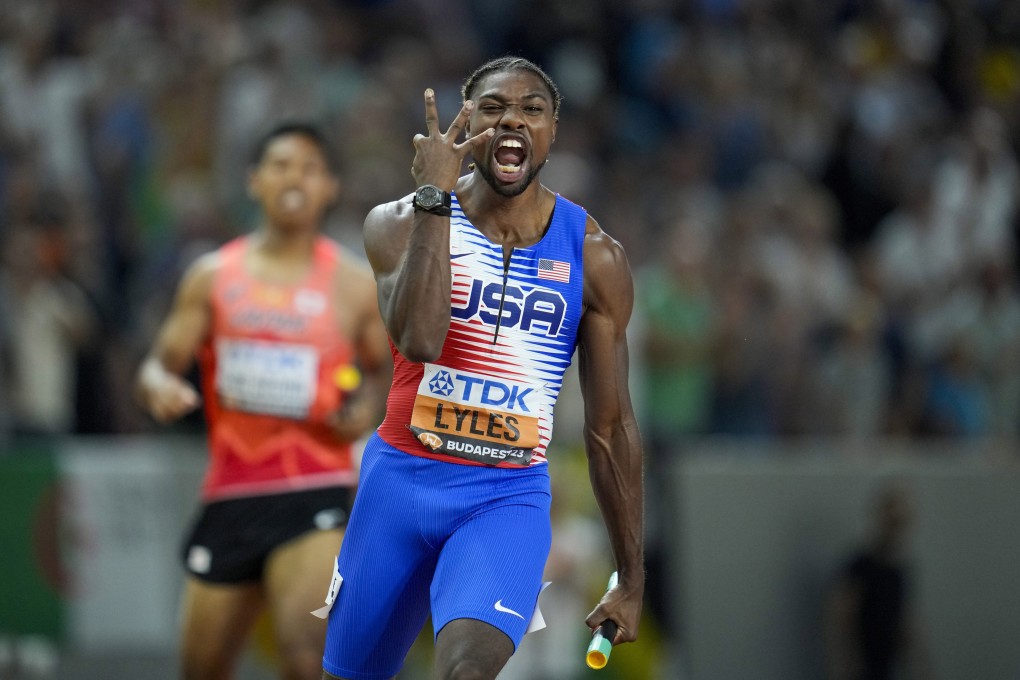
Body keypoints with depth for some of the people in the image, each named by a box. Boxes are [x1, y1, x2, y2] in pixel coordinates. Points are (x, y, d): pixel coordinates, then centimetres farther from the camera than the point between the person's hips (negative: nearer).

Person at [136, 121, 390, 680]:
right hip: (229, 493, 3)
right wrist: (159, 387, -18)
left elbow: (384, 369, 16)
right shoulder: (213, 277, 7)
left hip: (317, 492, -3)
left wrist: (368, 409, -7)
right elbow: (160, 365, 6)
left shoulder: (355, 284, 2)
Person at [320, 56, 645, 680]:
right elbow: (418, 339, -26)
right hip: (401, 481, 1)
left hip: (509, 497, -1)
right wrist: (434, 196, -27)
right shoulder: (402, 223, -5)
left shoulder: (595, 257, -2)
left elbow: (611, 426, 4)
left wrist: (632, 578, 5)